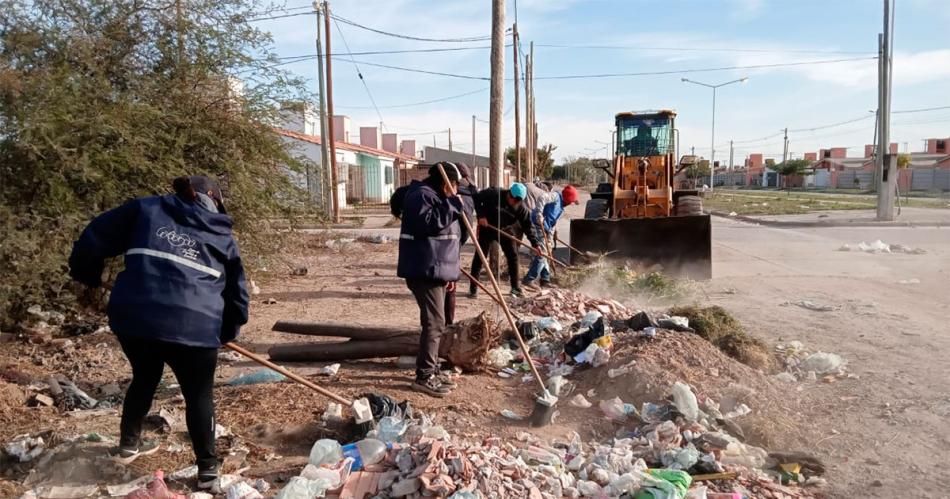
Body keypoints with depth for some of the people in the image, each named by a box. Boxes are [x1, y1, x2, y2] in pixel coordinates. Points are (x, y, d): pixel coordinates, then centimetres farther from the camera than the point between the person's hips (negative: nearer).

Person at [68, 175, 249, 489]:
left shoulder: (146, 209, 15)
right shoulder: (222, 236, 15)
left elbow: (96, 236, 12)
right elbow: (237, 290, 19)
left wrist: (87, 275, 29)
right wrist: (227, 332, 32)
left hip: (133, 315, 3)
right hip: (194, 326, -3)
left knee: (145, 378, 29)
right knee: (198, 394, 13)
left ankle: (128, 444, 46)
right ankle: (207, 467, 18)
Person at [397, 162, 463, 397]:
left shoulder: (437, 198, 23)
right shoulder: (421, 195, -10)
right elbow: (427, 224, -29)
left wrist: (449, 273, 24)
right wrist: (452, 205, -20)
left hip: (435, 270, 11)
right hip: (424, 271, -11)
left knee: (435, 322, 14)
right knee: (434, 323, -11)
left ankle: (432, 370, 23)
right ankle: (424, 376, -6)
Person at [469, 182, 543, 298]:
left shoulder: (520, 207, -17)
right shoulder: (493, 193, -26)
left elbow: (528, 225, -14)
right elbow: (477, 198, -15)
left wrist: (535, 243, -21)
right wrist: (481, 215, -24)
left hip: (505, 230, 3)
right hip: (487, 228, -3)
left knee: (513, 256, 0)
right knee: (479, 256, -5)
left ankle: (516, 287, 12)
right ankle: (473, 288, 3)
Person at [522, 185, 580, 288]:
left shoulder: (560, 207, 23)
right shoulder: (555, 196, -5)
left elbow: (552, 224, 24)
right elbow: (541, 198, -24)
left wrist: (550, 239, 17)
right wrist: (539, 215, -30)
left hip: (544, 229, 10)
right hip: (538, 226, -10)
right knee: (541, 255, -11)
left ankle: (545, 280, 22)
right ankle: (528, 279, -9)